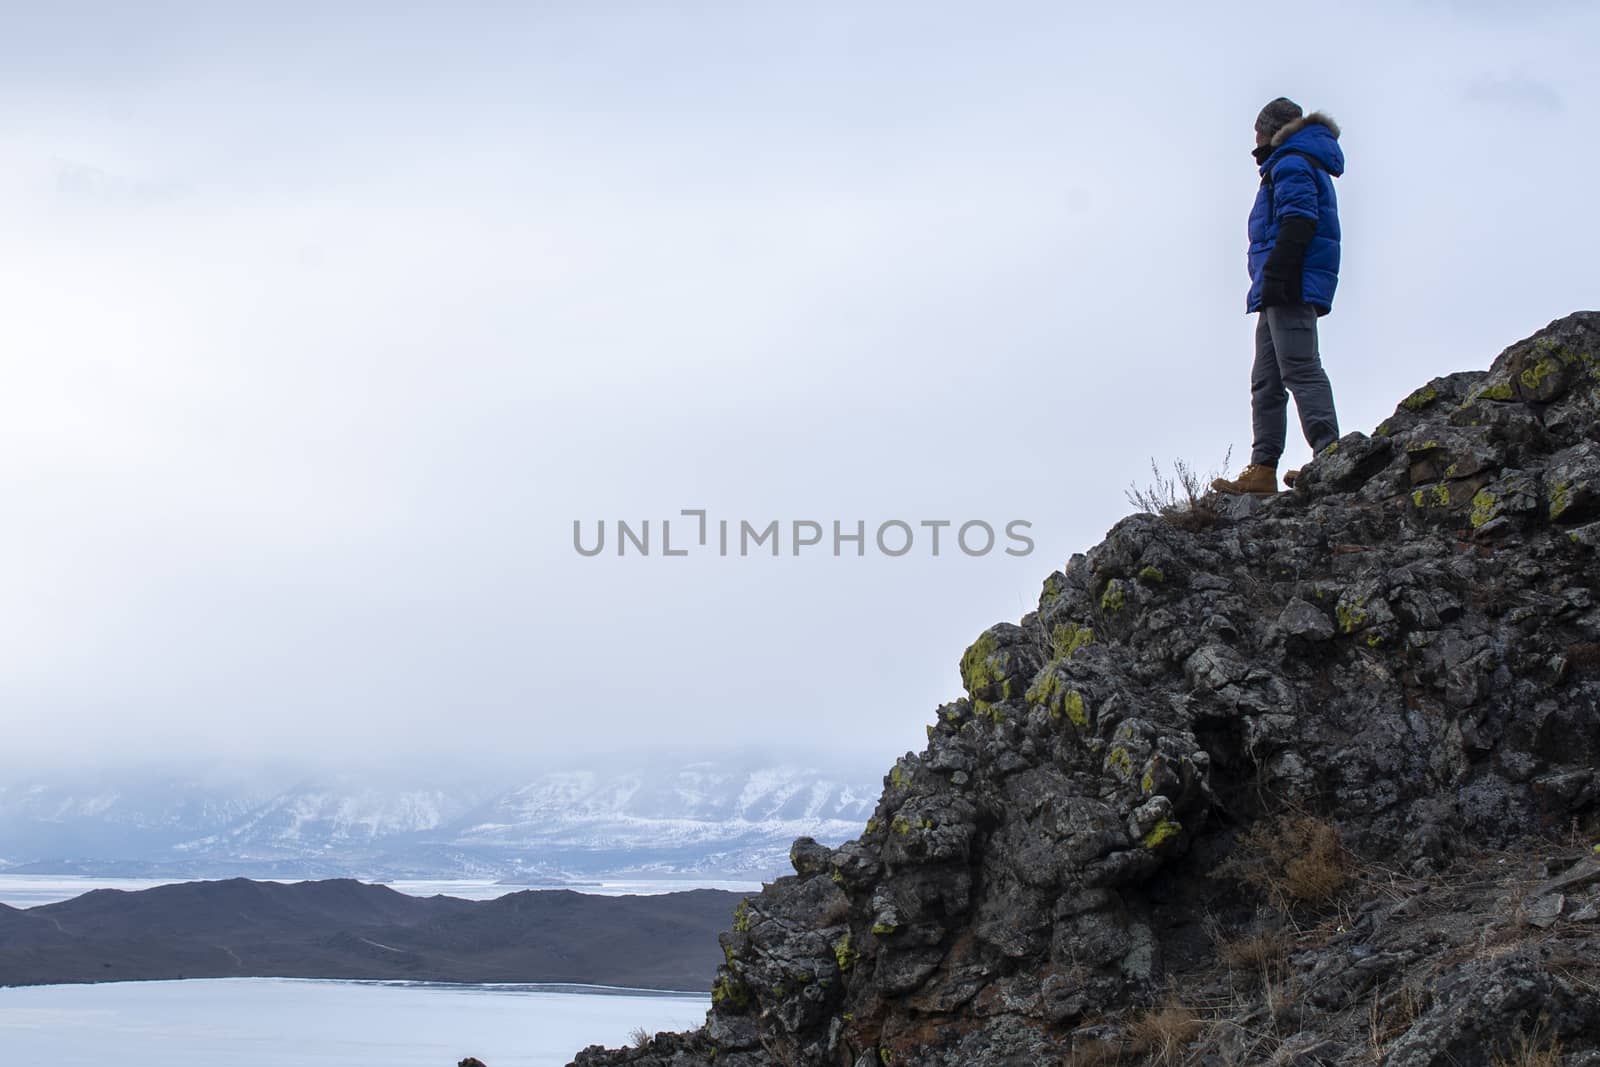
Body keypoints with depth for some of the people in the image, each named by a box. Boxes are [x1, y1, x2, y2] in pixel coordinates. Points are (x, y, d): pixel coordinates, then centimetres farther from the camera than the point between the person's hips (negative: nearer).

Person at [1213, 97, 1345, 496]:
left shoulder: (1290, 164, -2)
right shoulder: (1302, 164, 30)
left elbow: (1298, 222, -17)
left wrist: (1275, 275, -25)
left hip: (1291, 286, -11)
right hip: (1284, 290, 11)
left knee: (1299, 370, -18)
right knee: (1266, 381, 6)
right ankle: (1262, 470, 1)